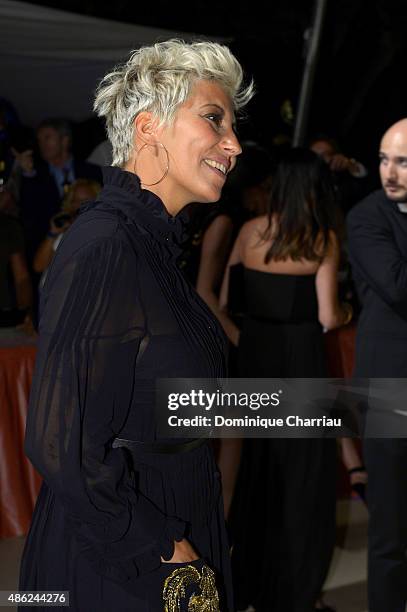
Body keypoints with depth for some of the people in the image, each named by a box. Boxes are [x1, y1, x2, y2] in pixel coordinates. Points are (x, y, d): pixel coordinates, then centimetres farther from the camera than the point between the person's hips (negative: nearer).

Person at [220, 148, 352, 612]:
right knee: (302, 470, 9)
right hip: (300, 359, -4)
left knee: (254, 463, 18)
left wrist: (239, 338, 14)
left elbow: (220, 299, 0)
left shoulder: (249, 231, 1)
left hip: (254, 354, 4)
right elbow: (327, 317, -12)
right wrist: (347, 312, 9)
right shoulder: (323, 238, -8)